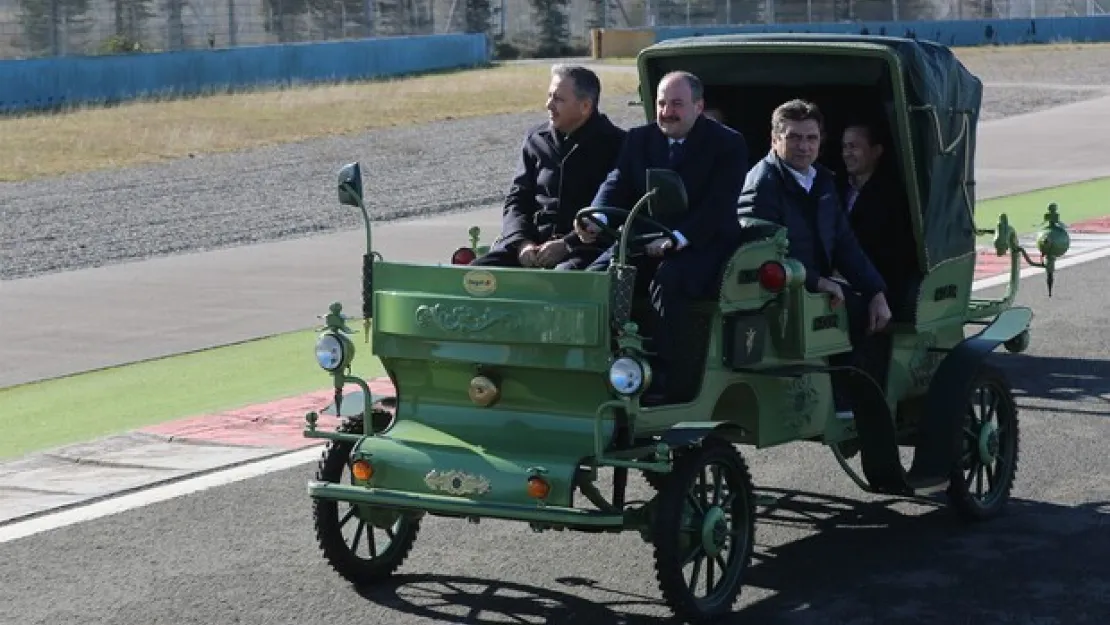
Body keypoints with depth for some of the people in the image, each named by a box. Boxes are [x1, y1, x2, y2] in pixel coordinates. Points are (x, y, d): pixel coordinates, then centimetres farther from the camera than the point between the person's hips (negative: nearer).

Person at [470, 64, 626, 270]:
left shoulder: (614, 144, 2)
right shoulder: (536, 139, 16)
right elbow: (516, 199, 15)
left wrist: (567, 245, -16)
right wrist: (522, 242, -6)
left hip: (584, 247, -5)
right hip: (532, 240, 5)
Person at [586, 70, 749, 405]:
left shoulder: (728, 145, -3)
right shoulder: (639, 139, 14)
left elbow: (719, 206, -13)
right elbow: (617, 185, 4)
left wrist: (678, 238, -27)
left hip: (703, 244, -5)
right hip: (645, 240, 5)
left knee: (668, 279, -36)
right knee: (596, 275, -21)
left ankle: (663, 373, -32)